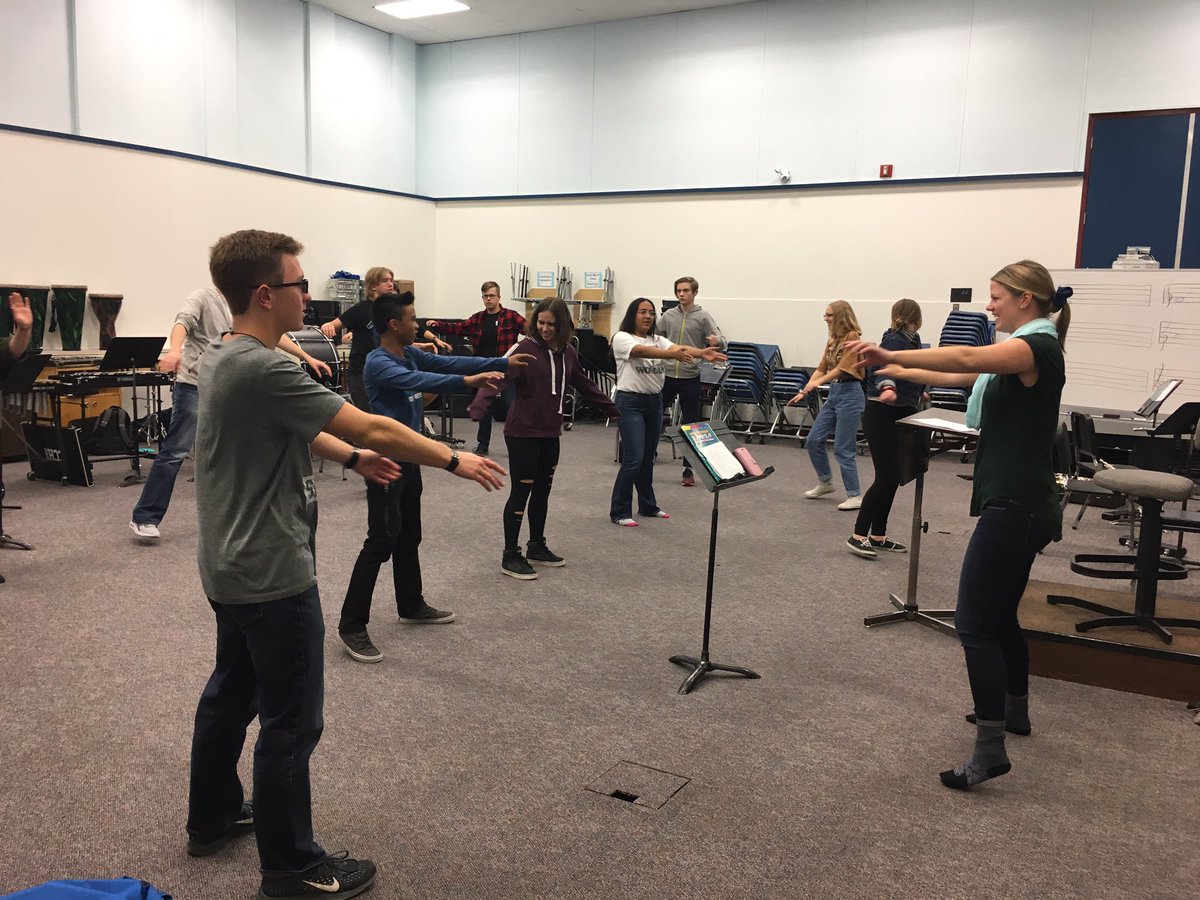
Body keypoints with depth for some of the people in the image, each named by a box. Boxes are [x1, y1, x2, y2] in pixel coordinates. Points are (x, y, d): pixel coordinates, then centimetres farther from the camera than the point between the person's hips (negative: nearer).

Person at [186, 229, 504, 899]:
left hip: (233, 567, 10)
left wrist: (352, 457, 9)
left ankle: (214, 818, 40)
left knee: (232, 693, 23)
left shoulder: (223, 359, 7)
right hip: (273, 575, -10)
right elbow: (372, 427, -23)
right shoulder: (264, 370, -25)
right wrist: (456, 460, -14)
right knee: (291, 723, 2)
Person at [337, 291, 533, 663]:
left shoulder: (411, 354, 8)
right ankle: (352, 625, -1)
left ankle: (411, 606, 33)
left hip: (409, 459, 9)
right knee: (381, 542, -8)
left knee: (409, 536, 19)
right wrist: (466, 381, -44)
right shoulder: (378, 363, -19)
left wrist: (501, 362, 5)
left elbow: (449, 362, 9)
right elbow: (417, 380, -35)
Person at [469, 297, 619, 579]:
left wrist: (611, 409, 30)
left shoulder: (567, 352, 6)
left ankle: (537, 547, 31)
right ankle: (510, 556, 9)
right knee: (521, 492, -1)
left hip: (550, 433, 6)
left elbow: (584, 385, 21)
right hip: (523, 433, -6)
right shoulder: (526, 348, -14)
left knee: (542, 492, 16)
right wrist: (478, 406, -42)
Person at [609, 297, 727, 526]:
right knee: (634, 458, -11)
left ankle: (647, 506, 29)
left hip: (654, 401, 7)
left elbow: (676, 348, -9)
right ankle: (619, 512, -2)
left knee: (648, 458, 15)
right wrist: (674, 354, -43)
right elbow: (642, 351, -27)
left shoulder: (657, 339, 10)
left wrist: (702, 353, -30)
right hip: (631, 402, -6)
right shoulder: (622, 338, -8)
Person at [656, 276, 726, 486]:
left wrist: (717, 342, -31)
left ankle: (688, 470, 13)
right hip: (666, 375, 3)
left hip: (690, 377, -2)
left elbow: (722, 341, -8)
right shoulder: (668, 315, 7)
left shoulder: (703, 317, -2)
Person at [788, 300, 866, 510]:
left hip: (849, 393, -8)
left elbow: (842, 368, -20)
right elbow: (822, 368, 12)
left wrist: (818, 382, -30)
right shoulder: (833, 340, 13)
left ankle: (854, 496, 3)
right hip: (833, 393, 9)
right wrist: (804, 392, 5)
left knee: (843, 449, -7)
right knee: (813, 440, 10)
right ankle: (825, 482, 28)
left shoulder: (852, 337, -11)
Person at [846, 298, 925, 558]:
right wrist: (887, 387, -56)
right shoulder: (896, 340, -14)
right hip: (882, 416, -9)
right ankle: (858, 535, -9)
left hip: (897, 417, 9)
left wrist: (919, 392, 51)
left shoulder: (909, 341, 14)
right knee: (886, 477, -12)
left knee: (892, 478, 10)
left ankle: (878, 536, 16)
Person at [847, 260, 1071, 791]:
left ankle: (990, 751, -8)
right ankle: (1014, 711, 39)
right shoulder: (1024, 351, 17)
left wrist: (889, 354, -33)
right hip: (1018, 503, 11)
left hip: (1015, 506, -11)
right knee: (999, 617, 22)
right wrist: (898, 371, 20)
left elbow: (966, 359, -32)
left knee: (974, 624, -10)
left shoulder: (1037, 346, -14)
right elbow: (961, 378, 24)